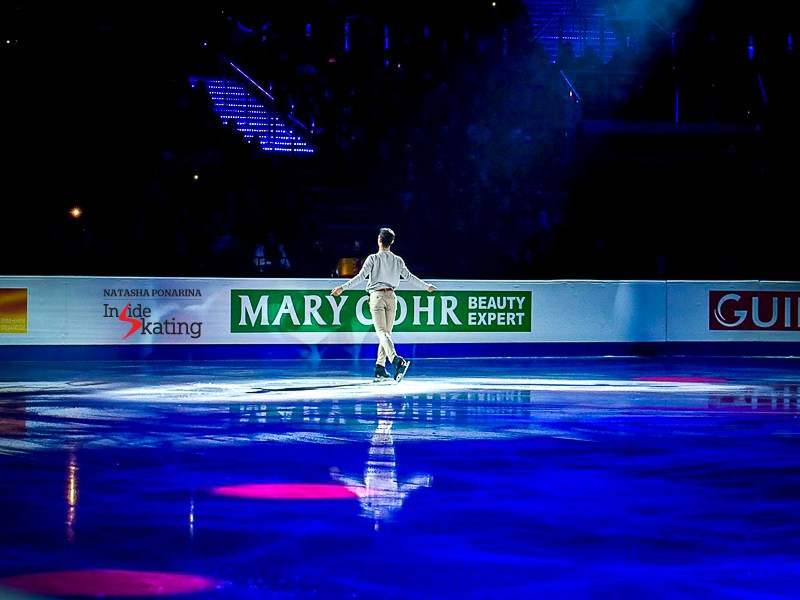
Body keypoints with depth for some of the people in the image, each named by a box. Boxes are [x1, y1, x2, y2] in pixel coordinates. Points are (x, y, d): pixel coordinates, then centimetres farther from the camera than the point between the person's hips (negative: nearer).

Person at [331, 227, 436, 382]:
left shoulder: (373, 259, -4)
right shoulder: (398, 261, 7)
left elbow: (361, 276, -11)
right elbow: (409, 277, 11)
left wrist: (342, 287, -10)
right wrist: (426, 286, 26)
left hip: (377, 295, -4)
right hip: (391, 296, 4)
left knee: (382, 332, -14)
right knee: (386, 333, 12)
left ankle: (395, 359, -36)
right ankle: (380, 367, 11)